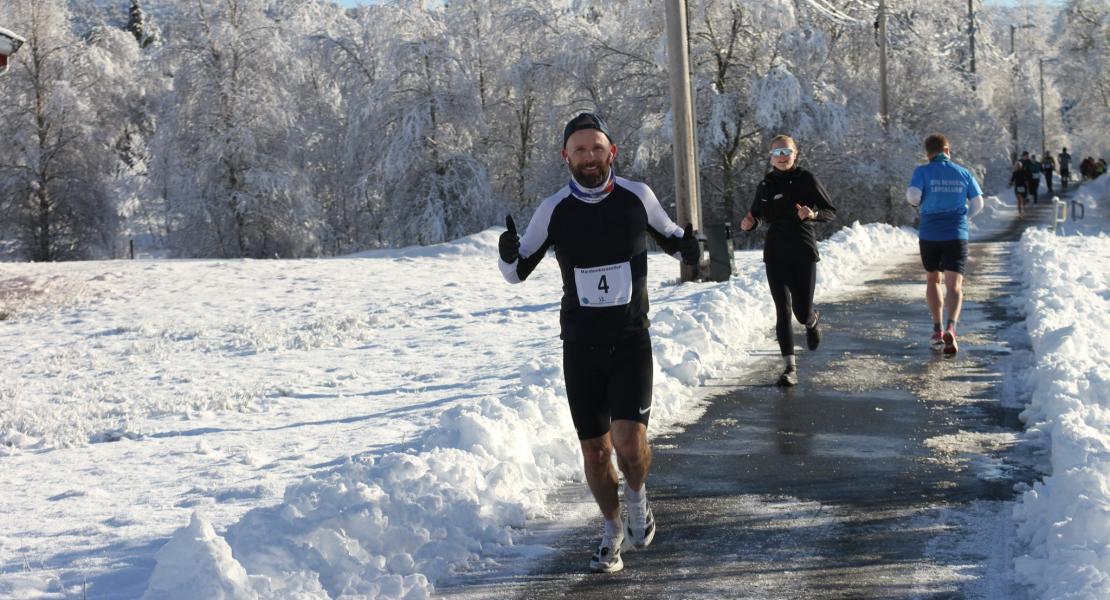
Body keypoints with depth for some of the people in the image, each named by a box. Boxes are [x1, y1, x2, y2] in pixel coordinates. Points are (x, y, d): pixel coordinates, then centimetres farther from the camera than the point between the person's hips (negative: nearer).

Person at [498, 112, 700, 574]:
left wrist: (688, 247, -10)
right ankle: (613, 531, 32)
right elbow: (517, 273, 5)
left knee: (630, 443, -17)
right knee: (595, 451, 8)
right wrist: (508, 253, -19)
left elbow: (669, 237, 14)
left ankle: (637, 499, 17)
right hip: (580, 345, 1)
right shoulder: (553, 210, -4)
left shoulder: (637, 197, -5)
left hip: (631, 342, -1)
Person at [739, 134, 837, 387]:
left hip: (804, 253, -1)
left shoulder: (806, 179, -3)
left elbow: (831, 212, -3)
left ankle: (813, 321, 43)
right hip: (775, 254, 1)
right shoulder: (766, 184, 5)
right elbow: (757, 214, 15)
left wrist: (813, 214, -25)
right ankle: (789, 367, -6)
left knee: (802, 311, 4)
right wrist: (749, 223, -9)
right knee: (783, 310, -8)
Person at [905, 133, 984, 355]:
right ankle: (951, 327, -30)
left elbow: (913, 196, -16)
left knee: (932, 280, 20)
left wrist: (919, 203, 7)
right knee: (954, 285, -6)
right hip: (957, 235, 0)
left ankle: (937, 329, 14)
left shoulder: (923, 172, -2)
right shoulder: (964, 173, 5)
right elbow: (978, 203, 7)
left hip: (929, 235, 0)